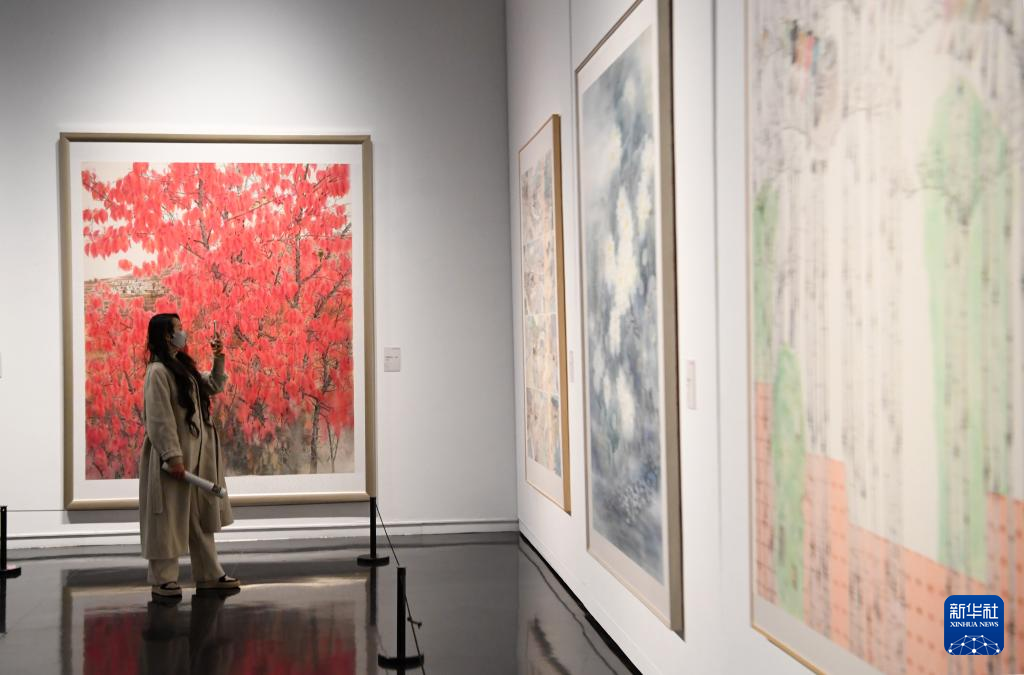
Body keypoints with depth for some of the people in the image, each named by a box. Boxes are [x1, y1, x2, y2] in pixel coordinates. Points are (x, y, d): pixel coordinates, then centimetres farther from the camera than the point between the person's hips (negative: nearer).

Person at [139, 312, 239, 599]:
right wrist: (172, 456, -22)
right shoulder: (158, 372, -15)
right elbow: (159, 419, -19)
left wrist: (218, 359, 9)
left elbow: (214, 386, 24)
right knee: (169, 518, 0)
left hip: (196, 456, 9)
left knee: (201, 516, 13)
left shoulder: (183, 367, 12)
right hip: (175, 455, -9)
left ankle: (209, 575, 20)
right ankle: (163, 580, 11)